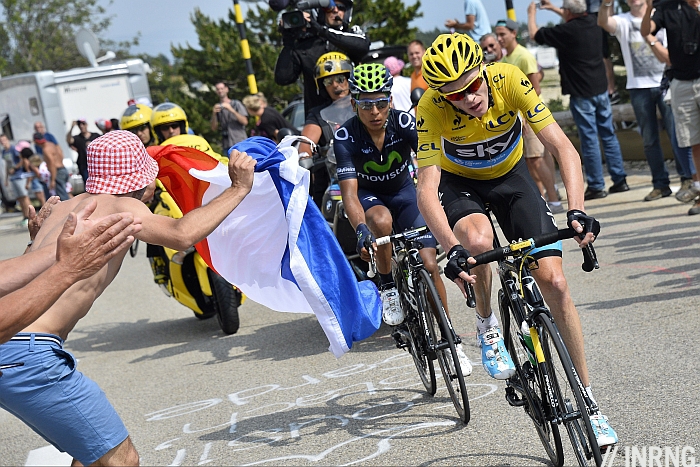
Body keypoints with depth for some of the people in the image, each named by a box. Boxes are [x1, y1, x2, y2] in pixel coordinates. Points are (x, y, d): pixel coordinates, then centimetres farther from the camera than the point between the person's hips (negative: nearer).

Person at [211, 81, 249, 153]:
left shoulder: (236, 104, 6)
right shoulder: (217, 107, 14)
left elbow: (245, 122, -4)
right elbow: (214, 128, 10)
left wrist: (231, 110, -14)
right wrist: (214, 114, -7)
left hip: (240, 142, -3)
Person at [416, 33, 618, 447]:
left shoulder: (509, 80, -30)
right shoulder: (432, 108, -31)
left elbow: (563, 149, -31)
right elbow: (427, 188, -36)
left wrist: (578, 211, -46)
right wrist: (452, 249, -51)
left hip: (510, 174, 1)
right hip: (458, 181, -1)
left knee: (554, 280, -12)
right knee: (478, 241, -36)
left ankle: (588, 401, 0)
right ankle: (487, 325, -4)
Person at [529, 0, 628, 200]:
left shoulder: (566, 31, -16)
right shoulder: (593, 22, 3)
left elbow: (535, 34, -3)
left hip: (581, 94, -7)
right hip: (601, 89, 7)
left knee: (589, 139, -2)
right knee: (608, 135, 11)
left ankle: (596, 186, 2)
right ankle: (619, 180, 15)